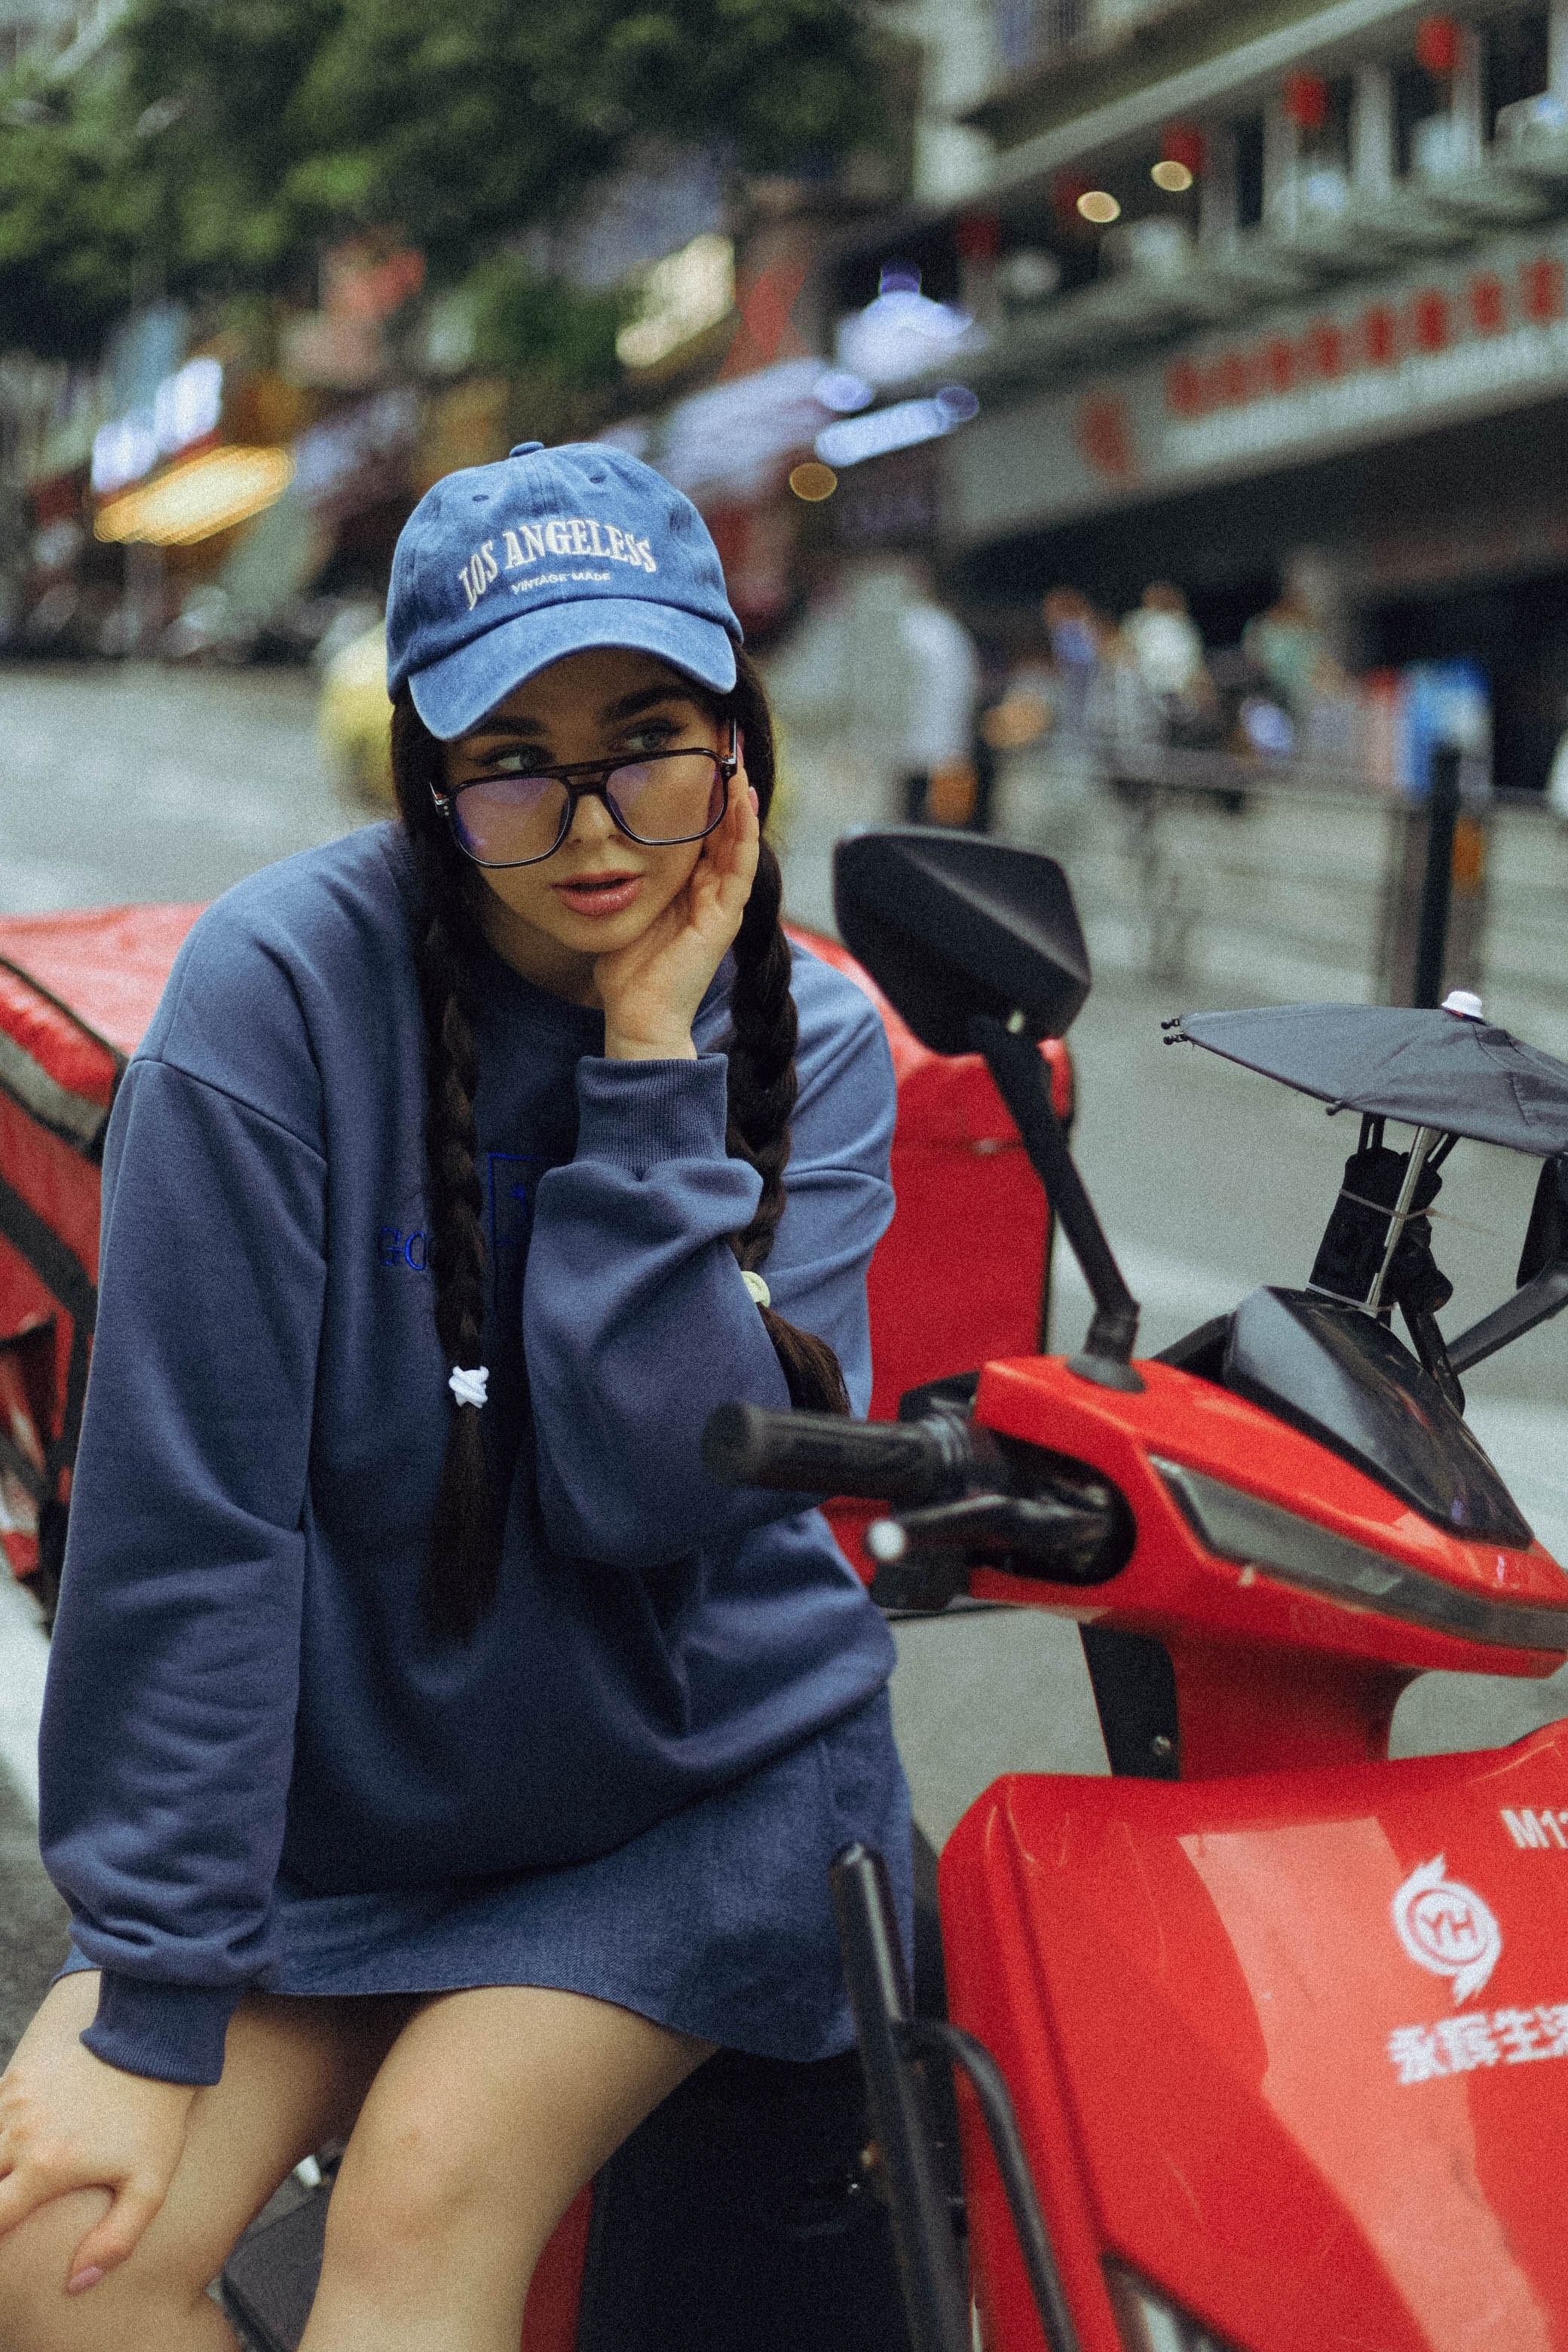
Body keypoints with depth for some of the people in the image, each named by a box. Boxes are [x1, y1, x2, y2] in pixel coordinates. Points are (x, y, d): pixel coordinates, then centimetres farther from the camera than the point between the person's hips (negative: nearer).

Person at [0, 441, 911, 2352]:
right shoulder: (285, 985, -16)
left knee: (427, 2194, -22)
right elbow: (182, 1503, -18)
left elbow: (649, 1490, -20)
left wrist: (653, 1063, -22)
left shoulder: (812, 1049, -6)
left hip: (705, 1781, 1)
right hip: (337, 1782, 0)